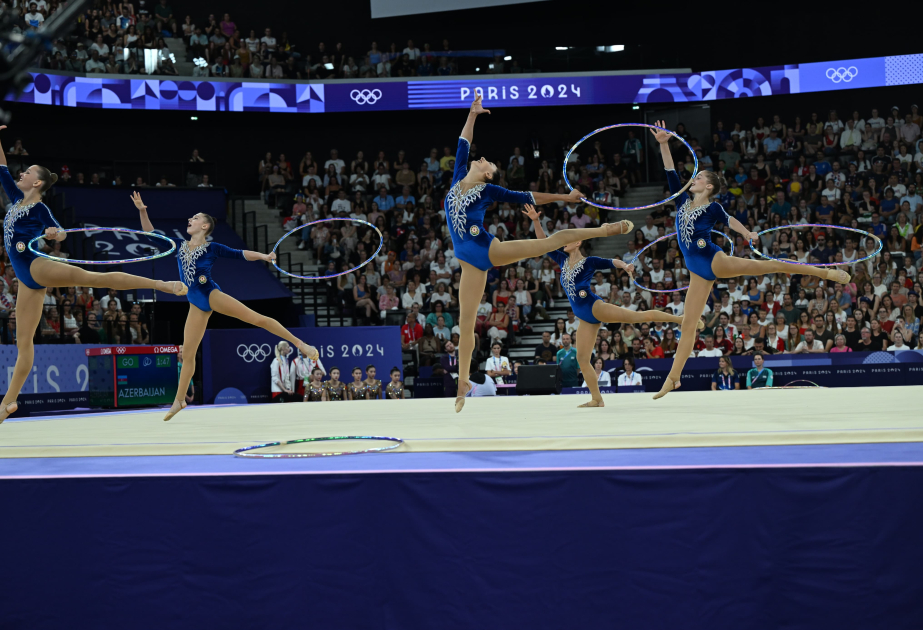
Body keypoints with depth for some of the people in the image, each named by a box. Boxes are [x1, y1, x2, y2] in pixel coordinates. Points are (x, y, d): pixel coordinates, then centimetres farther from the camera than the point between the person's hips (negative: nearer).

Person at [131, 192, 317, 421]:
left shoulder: (212, 248, 0)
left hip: (212, 295, -4)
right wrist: (142, 211, 2)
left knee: (257, 318, -17)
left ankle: (300, 344, -13)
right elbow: (151, 234, 14)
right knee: (188, 353, 6)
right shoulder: (179, 246, 11)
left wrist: (263, 256, -20)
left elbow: (239, 254, -3)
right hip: (196, 305, 4)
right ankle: (179, 401, 14)